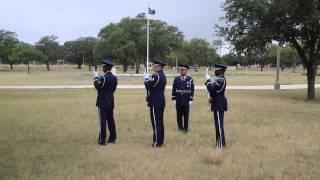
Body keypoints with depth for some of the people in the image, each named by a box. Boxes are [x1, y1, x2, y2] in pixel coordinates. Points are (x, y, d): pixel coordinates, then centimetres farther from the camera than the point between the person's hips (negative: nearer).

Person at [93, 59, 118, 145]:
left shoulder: (103, 77, -16)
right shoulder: (114, 78, 5)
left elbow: (97, 86, -8)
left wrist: (96, 78, 7)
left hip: (102, 103, -6)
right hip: (110, 102, 6)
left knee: (103, 121, -2)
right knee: (111, 120, 13)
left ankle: (102, 140, 2)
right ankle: (112, 138, 18)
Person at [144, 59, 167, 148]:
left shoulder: (156, 75, -16)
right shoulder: (163, 76, 14)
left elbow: (148, 85, -18)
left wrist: (146, 78, -1)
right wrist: (149, 78, 9)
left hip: (155, 103, -10)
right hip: (161, 102, 10)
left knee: (156, 122, -5)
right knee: (160, 122, 14)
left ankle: (157, 142, -2)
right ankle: (160, 140, 20)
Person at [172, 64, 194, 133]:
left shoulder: (190, 79, -2)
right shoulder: (176, 79, 3)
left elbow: (192, 90, -3)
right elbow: (174, 89, 4)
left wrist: (191, 100, -7)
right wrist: (174, 99, 0)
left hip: (186, 100, -2)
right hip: (178, 100, 2)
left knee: (186, 115, 4)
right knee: (179, 114, 6)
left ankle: (185, 128, 13)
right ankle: (180, 127, 20)